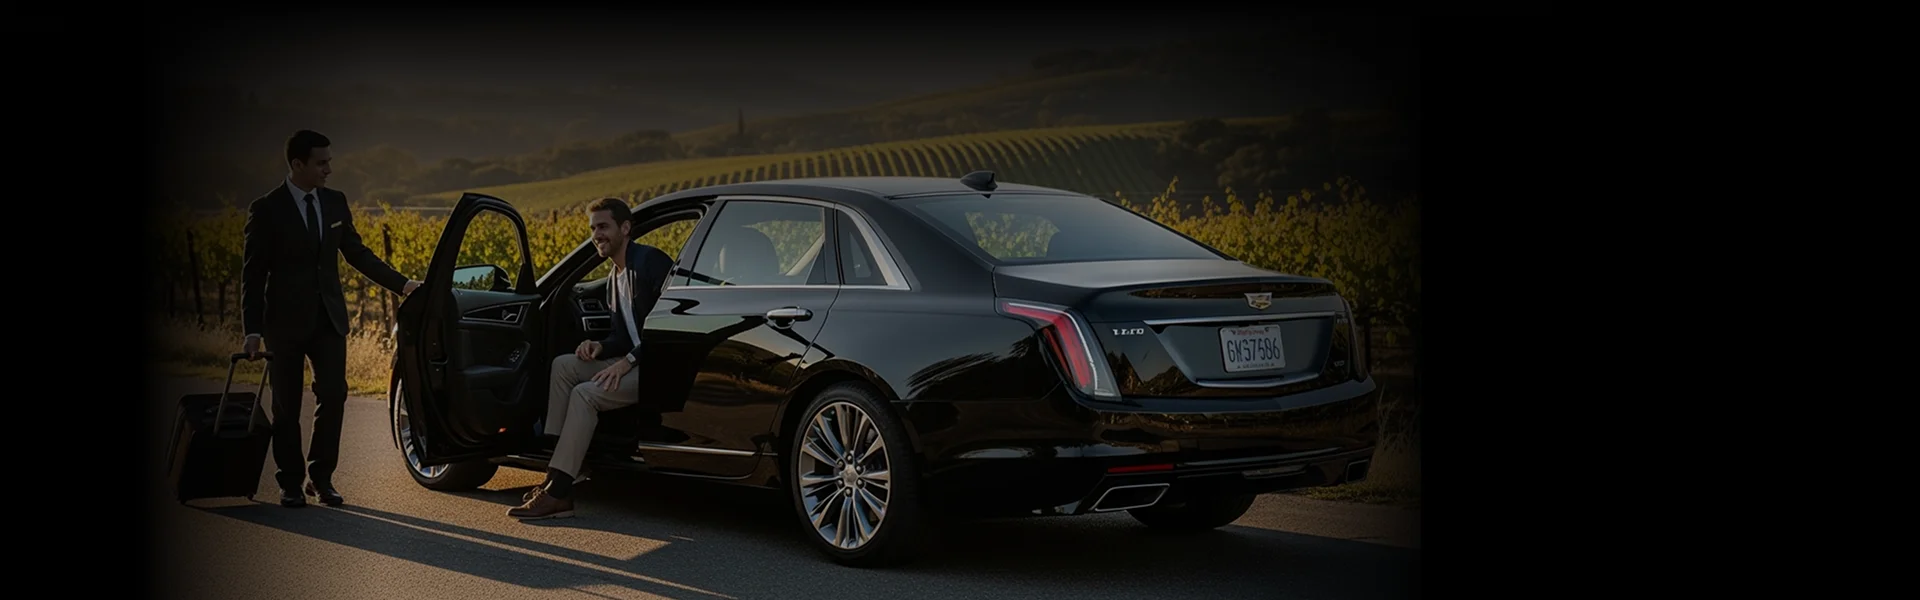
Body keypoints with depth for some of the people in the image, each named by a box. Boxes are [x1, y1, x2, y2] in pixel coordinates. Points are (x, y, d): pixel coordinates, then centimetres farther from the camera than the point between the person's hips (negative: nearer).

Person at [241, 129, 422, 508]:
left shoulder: (335, 203, 6)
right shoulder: (267, 210, -7)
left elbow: (356, 252, 14)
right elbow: (253, 274, -7)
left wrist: (402, 284, 7)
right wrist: (253, 331, -12)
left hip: (329, 318, 4)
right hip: (286, 321, -4)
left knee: (333, 396, -2)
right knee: (287, 406, 4)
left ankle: (321, 477, 11)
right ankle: (291, 483, 15)